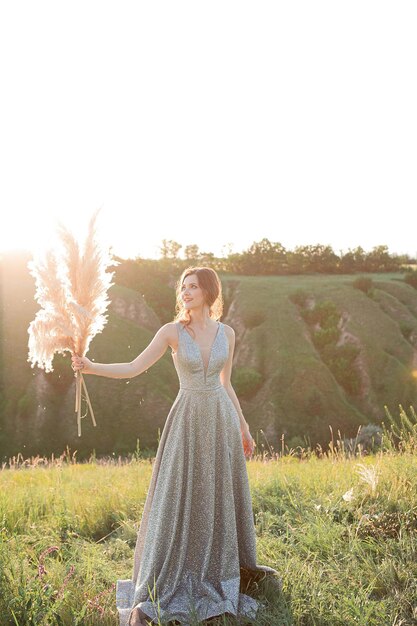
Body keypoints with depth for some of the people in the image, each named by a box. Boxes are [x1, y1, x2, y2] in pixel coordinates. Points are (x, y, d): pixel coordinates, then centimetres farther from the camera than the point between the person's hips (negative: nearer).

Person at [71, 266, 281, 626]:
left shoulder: (226, 333, 5)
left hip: (222, 422, 3)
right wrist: (91, 367, -24)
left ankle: (224, 577, 32)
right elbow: (133, 369, -9)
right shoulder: (172, 331, -4)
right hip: (188, 423, -3)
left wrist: (243, 428, 16)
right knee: (177, 503, -4)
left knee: (221, 501, 11)